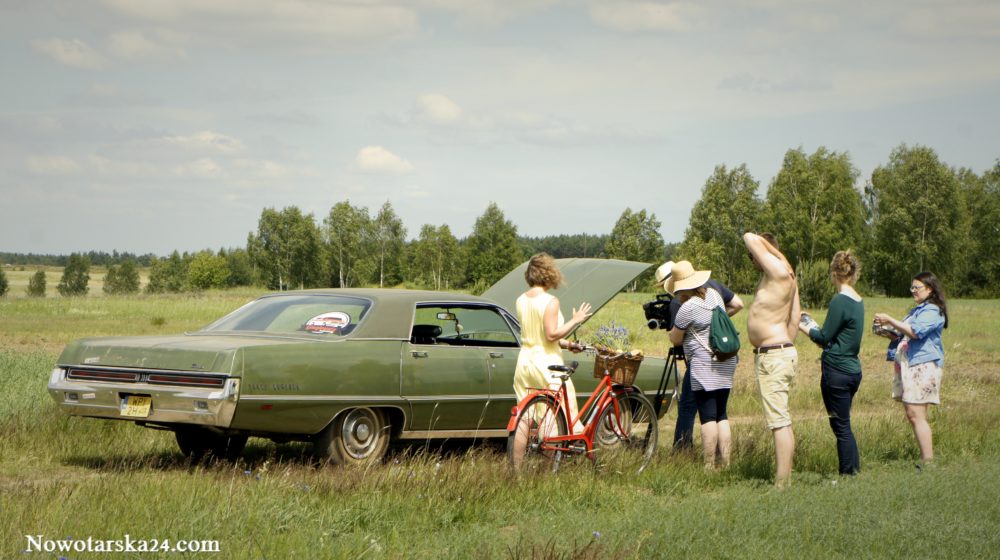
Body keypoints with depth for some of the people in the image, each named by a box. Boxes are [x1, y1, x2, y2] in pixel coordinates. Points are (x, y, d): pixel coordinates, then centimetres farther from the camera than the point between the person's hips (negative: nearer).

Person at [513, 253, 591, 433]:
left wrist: (566, 344, 15)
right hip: (546, 363, -7)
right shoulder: (550, 301, -15)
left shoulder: (521, 300, 8)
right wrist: (575, 320, -11)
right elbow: (551, 335, -20)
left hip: (524, 362, 7)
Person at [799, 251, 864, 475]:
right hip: (853, 370, 9)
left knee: (841, 427, -2)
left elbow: (824, 337, -12)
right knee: (843, 425, 16)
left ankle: (848, 473, 1)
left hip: (836, 372, -9)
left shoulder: (840, 301, -16)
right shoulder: (858, 301, 10)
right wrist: (814, 327, 22)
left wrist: (803, 327, 3)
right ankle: (854, 470, 19)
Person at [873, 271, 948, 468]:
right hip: (907, 367, 10)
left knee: (916, 415, -14)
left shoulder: (932, 311, -8)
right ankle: (925, 459, 9)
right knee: (911, 415, 7)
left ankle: (928, 461, -13)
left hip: (922, 367, -10)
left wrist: (890, 321, -17)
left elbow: (915, 332, -22)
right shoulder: (917, 310, 23)